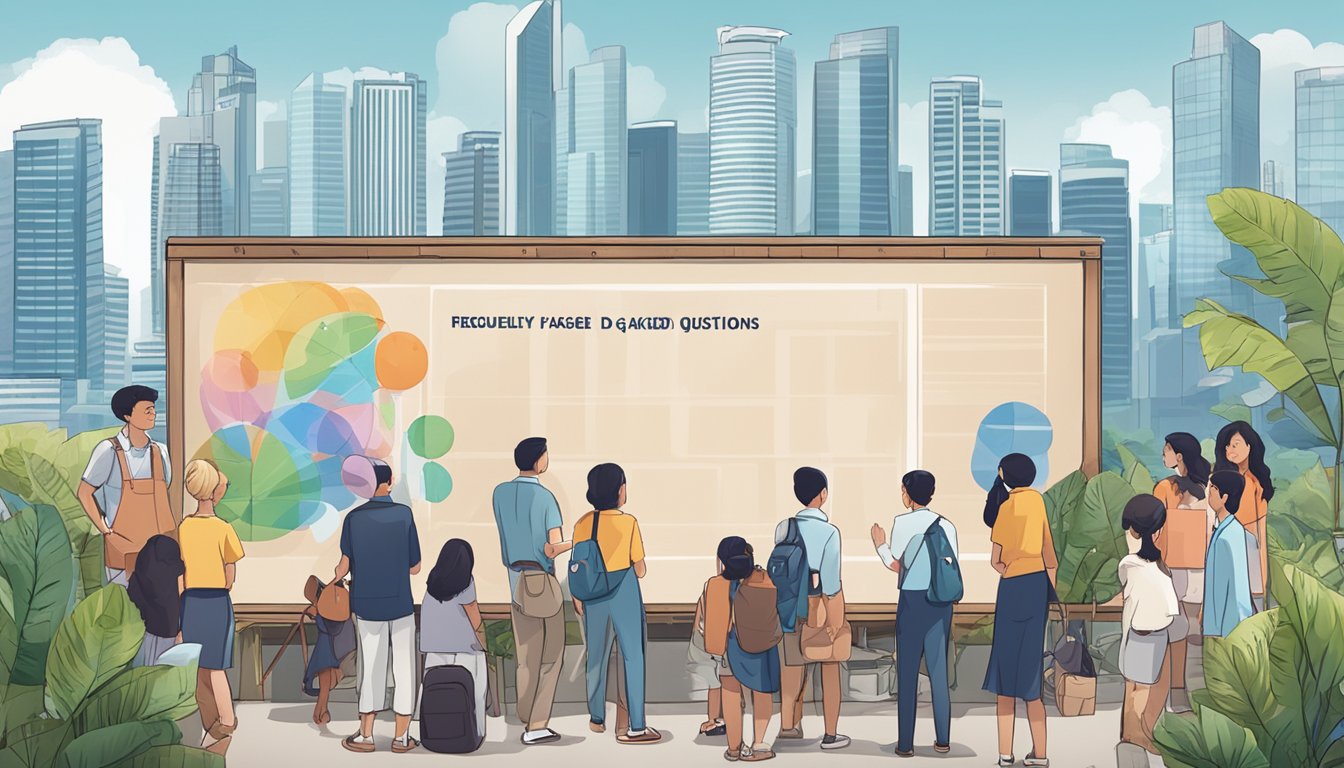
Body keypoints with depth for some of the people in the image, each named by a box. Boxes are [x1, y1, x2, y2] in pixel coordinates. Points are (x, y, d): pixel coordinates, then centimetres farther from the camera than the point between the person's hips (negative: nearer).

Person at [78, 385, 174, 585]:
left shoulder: (159, 452, 6)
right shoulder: (109, 450, -8)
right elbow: (84, 494, -2)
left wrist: (167, 539, 10)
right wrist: (106, 532, -8)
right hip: (124, 551, -4)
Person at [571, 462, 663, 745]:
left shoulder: (583, 524, -5)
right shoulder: (629, 523, -13)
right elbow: (640, 570, -9)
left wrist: (577, 598, 13)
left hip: (594, 594, 4)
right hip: (625, 593, -4)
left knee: (596, 656, 17)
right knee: (633, 657, 4)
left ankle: (597, 718, 29)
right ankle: (636, 726, 4)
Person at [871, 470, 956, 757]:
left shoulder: (903, 522, -8)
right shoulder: (946, 525, 2)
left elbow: (896, 565, -4)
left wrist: (880, 545, 13)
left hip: (912, 601, -3)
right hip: (941, 601, 3)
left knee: (907, 673, 3)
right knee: (939, 671, 9)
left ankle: (905, 743, 3)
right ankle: (942, 740, 10)